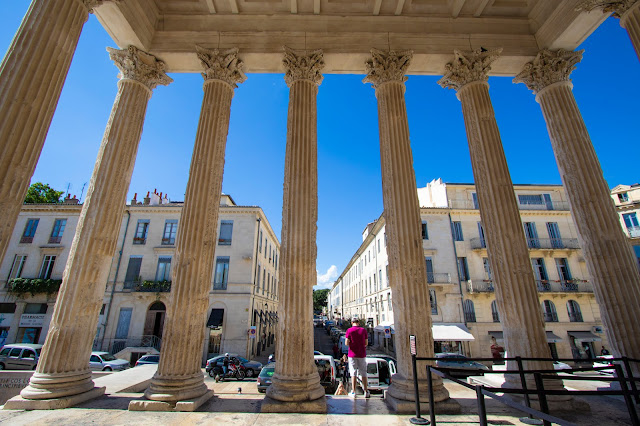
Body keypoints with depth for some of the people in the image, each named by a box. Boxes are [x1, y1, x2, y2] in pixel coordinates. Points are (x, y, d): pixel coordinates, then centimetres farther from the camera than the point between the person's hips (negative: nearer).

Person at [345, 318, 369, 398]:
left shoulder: (349, 330, -7)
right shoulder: (363, 330, -1)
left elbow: (346, 343, -12)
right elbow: (366, 343, 1)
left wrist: (351, 344, 9)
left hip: (352, 354, -2)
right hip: (362, 354, 2)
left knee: (353, 373, 6)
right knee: (363, 373, 12)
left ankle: (353, 392, 8)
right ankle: (366, 391, 16)